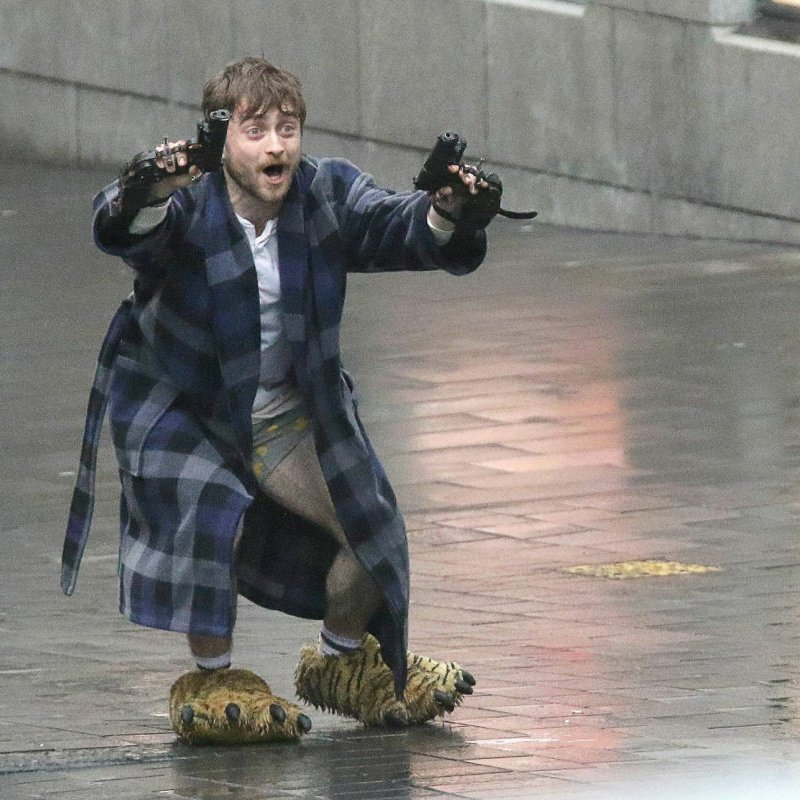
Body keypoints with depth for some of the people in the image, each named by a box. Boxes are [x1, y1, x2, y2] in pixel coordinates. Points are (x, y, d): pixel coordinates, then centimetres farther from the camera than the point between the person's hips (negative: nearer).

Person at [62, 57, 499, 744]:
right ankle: (214, 681, -6)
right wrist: (149, 198, -71)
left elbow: (400, 229, -25)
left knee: (374, 529, 4)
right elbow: (121, 232, -47)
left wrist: (447, 215, -48)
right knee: (215, 521, -28)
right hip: (178, 407, -5)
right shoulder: (188, 204, -27)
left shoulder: (328, 194, -15)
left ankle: (341, 662, 33)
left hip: (287, 415, 5)